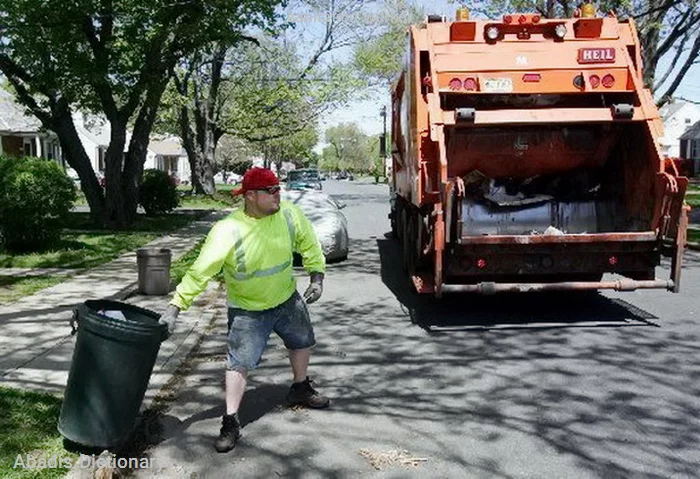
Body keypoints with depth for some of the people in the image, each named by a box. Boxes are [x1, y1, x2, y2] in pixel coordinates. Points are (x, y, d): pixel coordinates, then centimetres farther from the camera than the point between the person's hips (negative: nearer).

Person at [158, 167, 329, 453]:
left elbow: (309, 246, 0)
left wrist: (317, 277, -6)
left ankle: (300, 390, 49)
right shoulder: (227, 231, -30)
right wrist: (176, 306, -33)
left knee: (303, 342, 23)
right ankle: (231, 422, 8)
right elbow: (200, 272, -29)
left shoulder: (289, 215, -17)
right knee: (239, 363, -9)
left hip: (287, 298, 5)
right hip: (247, 309, -5)